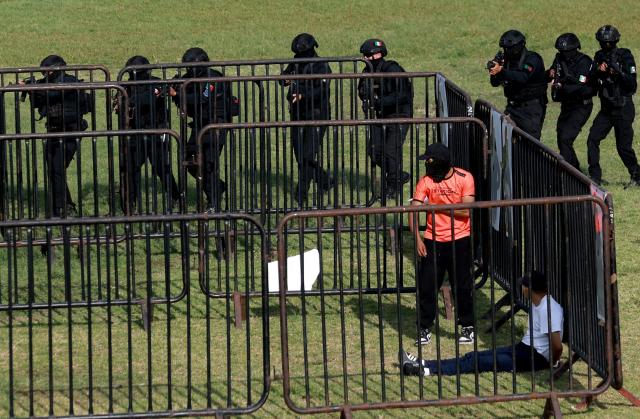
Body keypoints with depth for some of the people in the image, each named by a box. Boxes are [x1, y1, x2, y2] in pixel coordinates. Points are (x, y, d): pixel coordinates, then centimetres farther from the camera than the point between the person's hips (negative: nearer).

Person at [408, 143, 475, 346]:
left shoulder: (464, 178, -7)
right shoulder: (426, 181, -3)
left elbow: (466, 210, -14)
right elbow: (414, 210, -9)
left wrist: (438, 206, -12)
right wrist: (417, 238, -20)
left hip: (459, 240, -2)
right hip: (433, 241, 2)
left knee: (462, 285, 5)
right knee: (426, 285, 1)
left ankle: (468, 326, 20)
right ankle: (424, 328, 11)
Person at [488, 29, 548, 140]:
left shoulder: (532, 59, -13)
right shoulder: (507, 59, 5)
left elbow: (523, 77, -31)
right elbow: (495, 83, 4)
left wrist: (501, 71, -42)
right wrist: (494, 72, -19)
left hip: (532, 107, -6)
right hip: (513, 106, 6)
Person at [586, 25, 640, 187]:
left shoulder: (625, 57, -10)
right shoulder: (599, 56, 6)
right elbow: (591, 81, 3)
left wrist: (618, 71, -27)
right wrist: (598, 71, -15)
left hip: (623, 108, -5)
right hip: (606, 109, 5)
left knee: (623, 146, -6)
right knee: (592, 140, -5)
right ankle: (595, 177, 2)